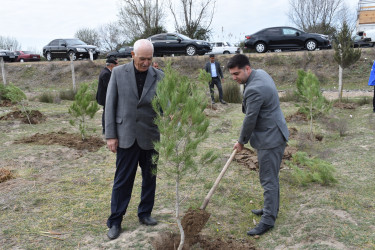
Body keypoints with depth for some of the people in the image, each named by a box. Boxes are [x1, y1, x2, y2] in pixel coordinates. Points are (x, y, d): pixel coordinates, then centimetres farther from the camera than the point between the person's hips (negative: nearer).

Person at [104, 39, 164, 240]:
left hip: (151, 137, 2)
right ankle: (115, 221, 19)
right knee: (122, 180, 5)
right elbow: (110, 104, -2)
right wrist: (110, 135, -5)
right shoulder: (118, 73, -2)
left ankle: (145, 214, 32)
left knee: (150, 178, 13)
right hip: (126, 136, -1)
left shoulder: (159, 77, -1)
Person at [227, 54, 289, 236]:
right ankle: (271, 208, 35)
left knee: (268, 179, -4)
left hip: (270, 138, -11)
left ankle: (268, 219, 5)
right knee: (270, 177, 21)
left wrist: (241, 141, -5)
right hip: (272, 134, 11)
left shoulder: (254, 89, -26)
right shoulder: (260, 73, 6)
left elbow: (250, 119, -20)